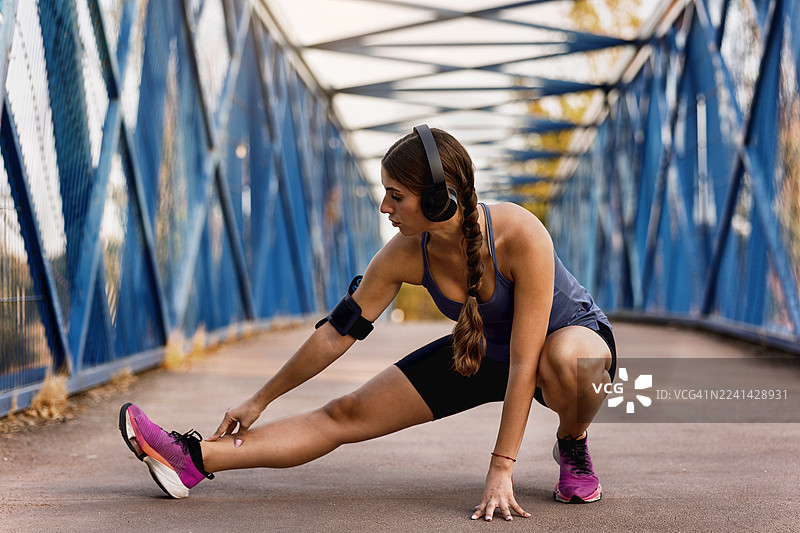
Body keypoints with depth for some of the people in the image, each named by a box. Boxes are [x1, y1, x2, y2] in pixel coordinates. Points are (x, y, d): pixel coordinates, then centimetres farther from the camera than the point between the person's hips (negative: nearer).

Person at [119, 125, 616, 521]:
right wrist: (260, 400, -1)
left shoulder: (521, 236, -36)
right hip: (479, 351, 4)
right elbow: (339, 331, -8)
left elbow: (524, 360, -33)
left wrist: (501, 469, -34)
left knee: (565, 360, -43)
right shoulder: (405, 256, -21)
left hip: (572, 332, -4)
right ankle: (193, 459, -7)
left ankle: (573, 448, -9)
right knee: (346, 415, -7)